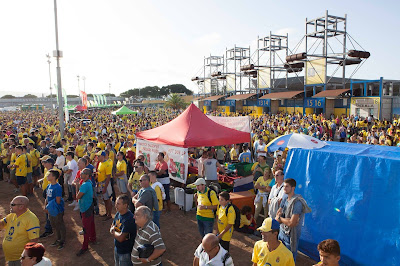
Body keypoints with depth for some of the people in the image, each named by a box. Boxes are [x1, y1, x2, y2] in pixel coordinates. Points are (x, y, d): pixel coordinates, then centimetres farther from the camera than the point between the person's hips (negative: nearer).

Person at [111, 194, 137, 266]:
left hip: (126, 252, -8)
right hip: (117, 248, 8)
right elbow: (112, 227, 10)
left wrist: (113, 232, -10)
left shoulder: (129, 219, -30)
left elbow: (120, 238, -29)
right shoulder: (118, 213, -3)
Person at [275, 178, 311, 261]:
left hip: (291, 235, -7)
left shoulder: (297, 202, -25)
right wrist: (285, 219, -14)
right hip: (282, 231, 7)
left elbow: (291, 223, -27)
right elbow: (278, 213, 7)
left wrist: (280, 218, -10)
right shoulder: (285, 197, 1)